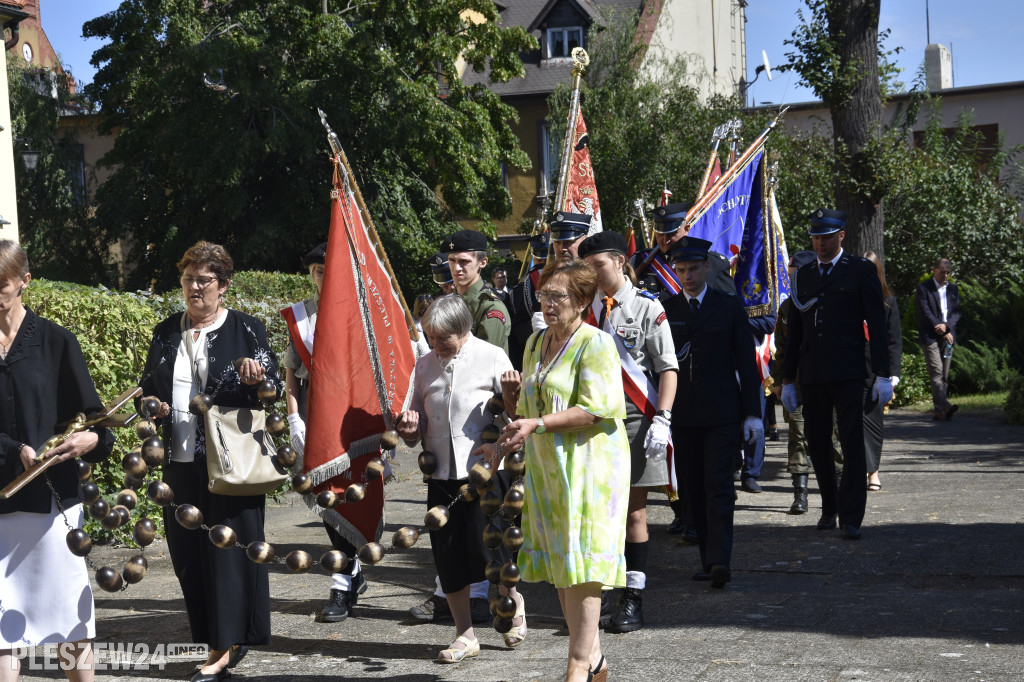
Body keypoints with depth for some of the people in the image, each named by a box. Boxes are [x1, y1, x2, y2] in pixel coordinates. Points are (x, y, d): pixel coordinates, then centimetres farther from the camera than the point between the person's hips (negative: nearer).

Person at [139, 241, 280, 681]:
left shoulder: (246, 330, 0)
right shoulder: (166, 333, 13)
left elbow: (274, 389, -3)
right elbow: (147, 385, 23)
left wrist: (255, 378, -25)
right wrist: (152, 406, 1)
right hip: (180, 462, 5)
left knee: (228, 546, -3)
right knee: (187, 550, 6)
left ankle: (225, 646, 4)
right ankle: (225, 639, 17)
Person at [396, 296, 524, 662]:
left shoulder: (492, 357, -3)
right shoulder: (424, 365, 11)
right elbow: (418, 412, 20)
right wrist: (410, 427, -3)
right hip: (441, 473, 5)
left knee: (486, 546, -7)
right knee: (448, 555, 6)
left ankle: (514, 601, 26)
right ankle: (465, 635, 19)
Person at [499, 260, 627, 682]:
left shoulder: (595, 343, -9)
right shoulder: (536, 342, 16)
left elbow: (594, 410, -18)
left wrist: (537, 424, -23)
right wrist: (515, 396, 4)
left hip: (589, 462, -8)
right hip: (545, 465, 8)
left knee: (581, 563, -8)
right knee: (560, 566, 9)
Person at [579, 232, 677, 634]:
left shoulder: (647, 308, -2)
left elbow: (668, 368, -5)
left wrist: (661, 420, -14)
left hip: (634, 421, -4)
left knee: (633, 512, 2)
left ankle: (633, 601, 8)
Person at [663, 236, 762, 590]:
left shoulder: (730, 306, 4)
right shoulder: (666, 310, 9)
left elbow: (746, 362, 4)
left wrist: (753, 413, -1)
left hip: (722, 413, -3)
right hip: (682, 415, 3)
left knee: (718, 486, -11)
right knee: (694, 489, 6)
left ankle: (720, 560, -15)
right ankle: (708, 557, 15)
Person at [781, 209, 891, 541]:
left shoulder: (861, 271, 3)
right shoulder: (803, 276, 15)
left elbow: (876, 324, -1)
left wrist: (882, 374, -7)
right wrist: (788, 379, 14)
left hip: (847, 374, -4)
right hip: (812, 376, 5)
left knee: (853, 445, -7)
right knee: (817, 444, 8)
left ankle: (850, 518, -6)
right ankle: (829, 509, 21)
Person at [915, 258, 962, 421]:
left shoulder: (953, 289, 16)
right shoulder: (923, 288, 0)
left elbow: (958, 311, 9)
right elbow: (925, 312, -8)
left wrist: (946, 326, -9)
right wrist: (942, 331, -11)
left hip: (947, 337, 5)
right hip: (930, 337, -5)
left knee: (944, 375, 2)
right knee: (936, 372, -16)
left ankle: (938, 411, 5)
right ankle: (945, 407, -28)